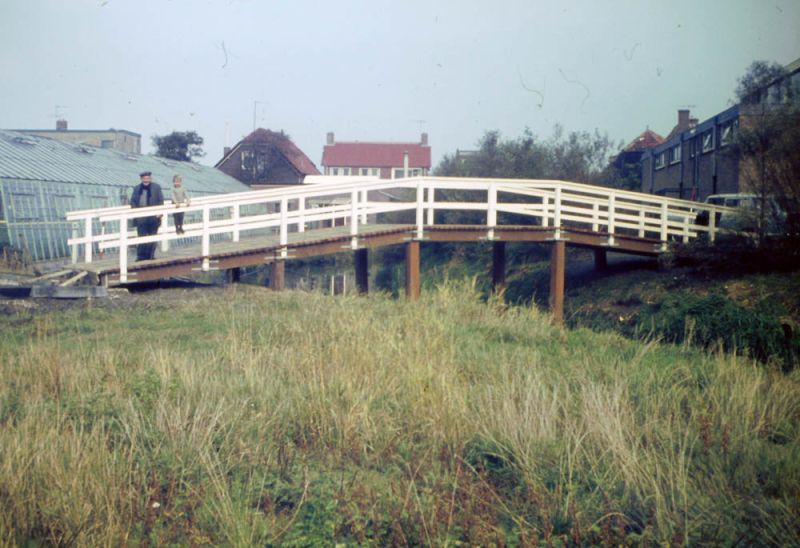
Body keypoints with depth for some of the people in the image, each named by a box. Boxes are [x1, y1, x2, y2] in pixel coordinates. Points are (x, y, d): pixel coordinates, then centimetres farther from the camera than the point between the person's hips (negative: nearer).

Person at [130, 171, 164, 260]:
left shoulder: (156, 187, 5)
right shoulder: (136, 188, 9)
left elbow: (161, 201, 4)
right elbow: (132, 202, 11)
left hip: (153, 217, 0)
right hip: (141, 217, 1)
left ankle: (151, 255, 12)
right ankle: (141, 256, 0)